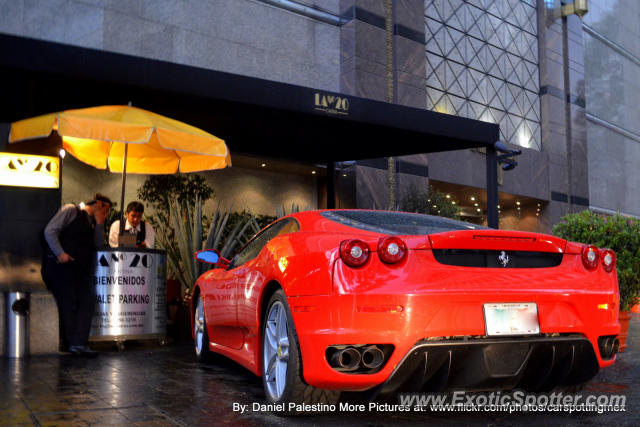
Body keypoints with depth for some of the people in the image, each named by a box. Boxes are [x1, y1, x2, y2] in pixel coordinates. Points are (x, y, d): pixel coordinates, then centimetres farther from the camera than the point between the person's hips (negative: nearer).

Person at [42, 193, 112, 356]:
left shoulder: (93, 222, 20)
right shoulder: (71, 210, 0)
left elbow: (98, 244, 9)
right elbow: (50, 231, -8)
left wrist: (99, 223, 2)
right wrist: (60, 253, -16)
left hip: (80, 267, 7)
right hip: (61, 263, -7)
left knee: (88, 299, -7)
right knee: (68, 301, -6)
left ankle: (79, 343, -8)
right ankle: (70, 342, 4)